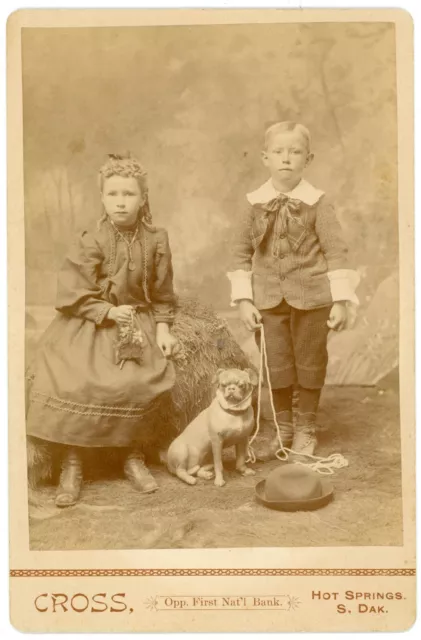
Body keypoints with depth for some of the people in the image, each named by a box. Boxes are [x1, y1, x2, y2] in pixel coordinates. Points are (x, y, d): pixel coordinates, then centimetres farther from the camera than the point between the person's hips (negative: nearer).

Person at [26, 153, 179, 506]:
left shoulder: (156, 241, 0)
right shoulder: (91, 242, -8)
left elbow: (163, 295, 7)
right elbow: (72, 296, -9)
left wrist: (163, 329, -6)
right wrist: (109, 312, -21)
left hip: (138, 324, 2)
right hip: (90, 325, -1)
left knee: (146, 381, -23)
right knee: (75, 384, -24)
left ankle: (134, 455, 2)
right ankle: (72, 463, -4)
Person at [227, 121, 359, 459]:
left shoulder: (318, 203, -7)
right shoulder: (256, 204, 0)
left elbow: (336, 252, -7)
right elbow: (241, 253, 4)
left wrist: (342, 300, -11)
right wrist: (243, 299, -1)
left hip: (312, 298, -2)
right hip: (268, 300, 2)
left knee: (310, 362, 10)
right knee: (276, 364, 10)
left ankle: (306, 428, 29)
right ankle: (283, 427, 31)